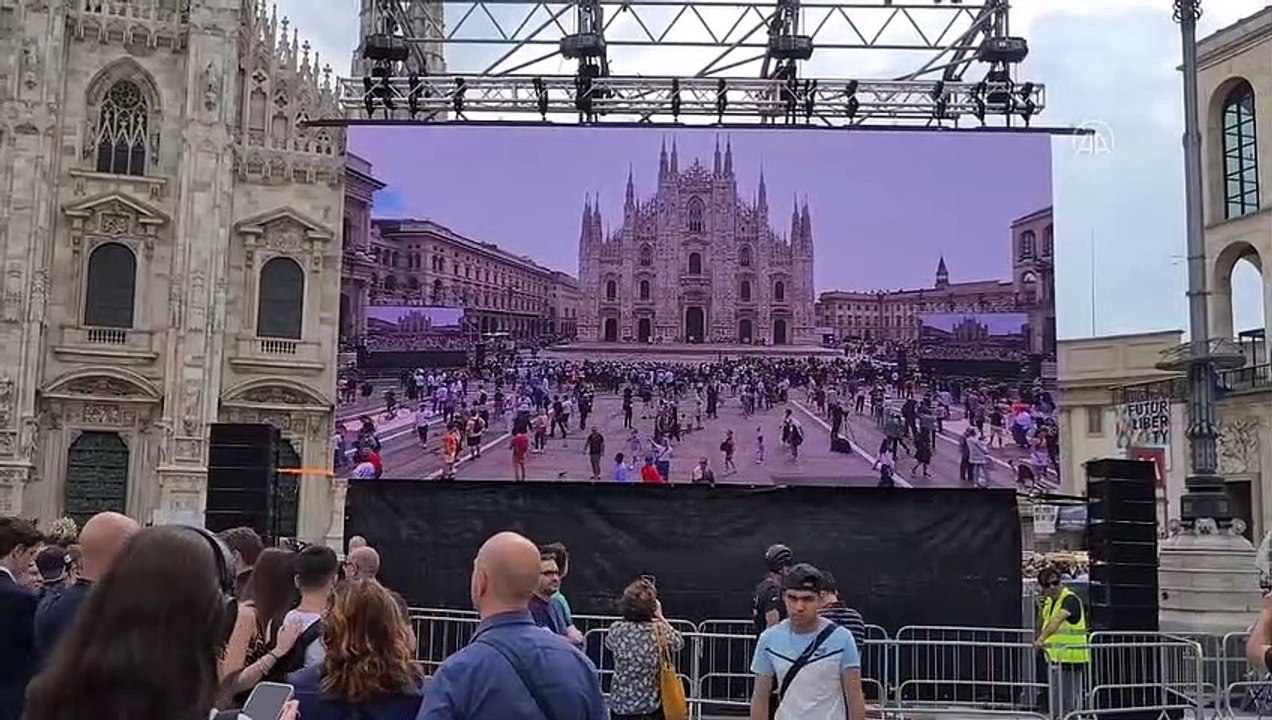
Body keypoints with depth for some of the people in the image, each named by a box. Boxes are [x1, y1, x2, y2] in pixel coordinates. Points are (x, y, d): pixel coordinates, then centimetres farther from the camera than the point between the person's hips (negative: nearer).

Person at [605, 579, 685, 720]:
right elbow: (679, 643, 7)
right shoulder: (659, 631, -15)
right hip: (651, 708, -2)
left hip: (620, 706, 2)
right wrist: (660, 617, 12)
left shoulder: (616, 630, -10)